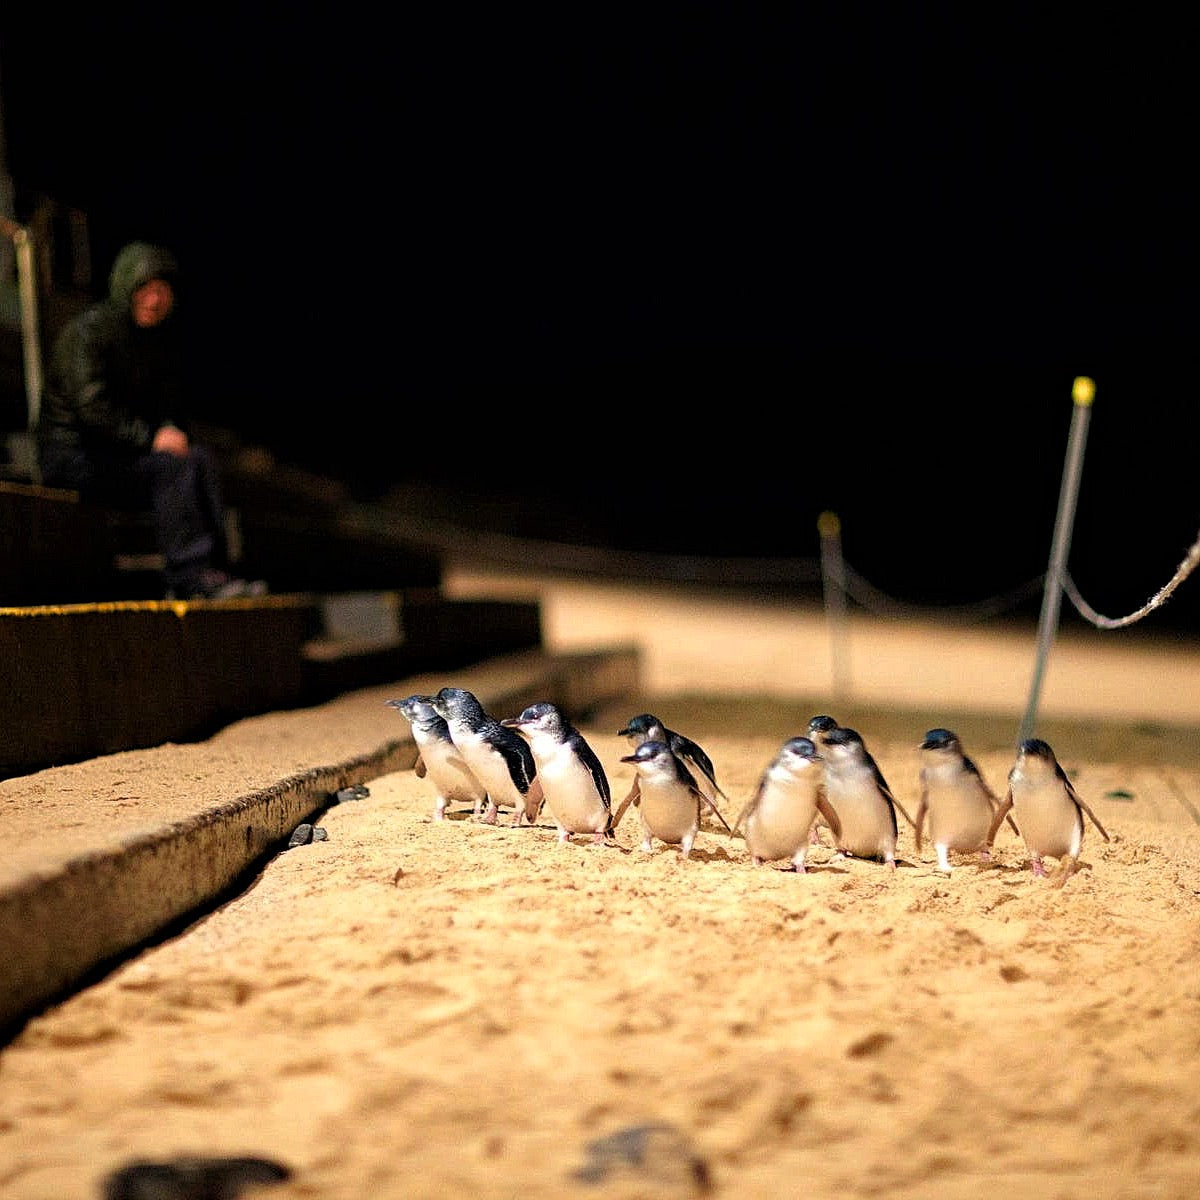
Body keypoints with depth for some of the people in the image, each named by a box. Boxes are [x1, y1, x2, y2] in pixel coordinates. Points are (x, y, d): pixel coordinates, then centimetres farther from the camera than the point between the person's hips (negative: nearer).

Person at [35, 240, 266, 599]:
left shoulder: (163, 336, 10)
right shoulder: (87, 331, -13)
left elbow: (171, 402, 17)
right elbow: (93, 408, -22)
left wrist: (172, 430, -5)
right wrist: (151, 438, -25)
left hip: (125, 450, 7)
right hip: (72, 456, -7)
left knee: (201, 458, -18)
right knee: (171, 465, -28)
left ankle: (213, 571, -25)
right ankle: (190, 577, -32)